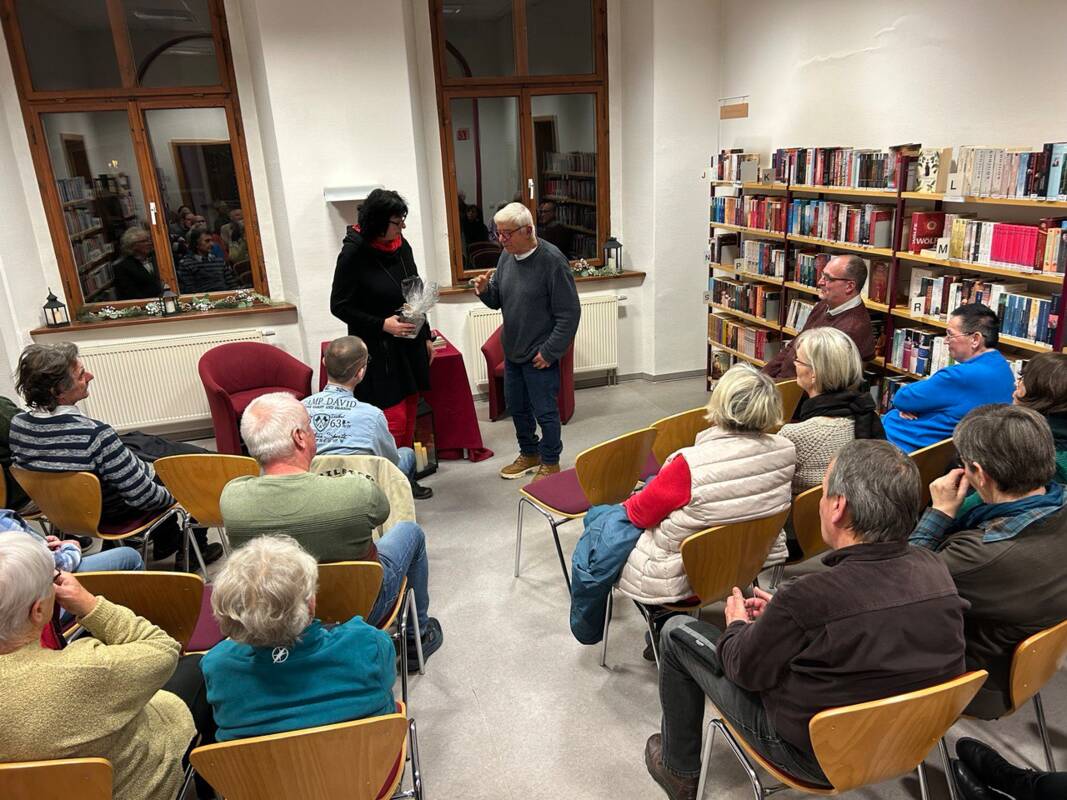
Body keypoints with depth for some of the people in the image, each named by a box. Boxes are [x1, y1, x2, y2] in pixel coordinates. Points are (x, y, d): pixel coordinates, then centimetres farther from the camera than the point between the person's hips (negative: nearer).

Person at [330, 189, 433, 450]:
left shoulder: (402, 246, 4)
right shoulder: (354, 253, -13)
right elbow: (340, 306, -9)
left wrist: (426, 336, 16)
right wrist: (382, 325, -19)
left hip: (410, 345, 6)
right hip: (378, 350, -6)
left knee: (409, 417, 13)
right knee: (394, 419, -7)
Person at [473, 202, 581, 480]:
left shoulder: (552, 260, -18)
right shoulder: (507, 256, 4)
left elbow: (569, 313, -17)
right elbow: (498, 301, 12)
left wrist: (550, 351, -17)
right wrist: (484, 290, -10)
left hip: (540, 356, -7)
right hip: (512, 352, 7)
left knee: (545, 412, 5)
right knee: (517, 407, 19)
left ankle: (550, 463, 24)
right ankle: (529, 454, 39)